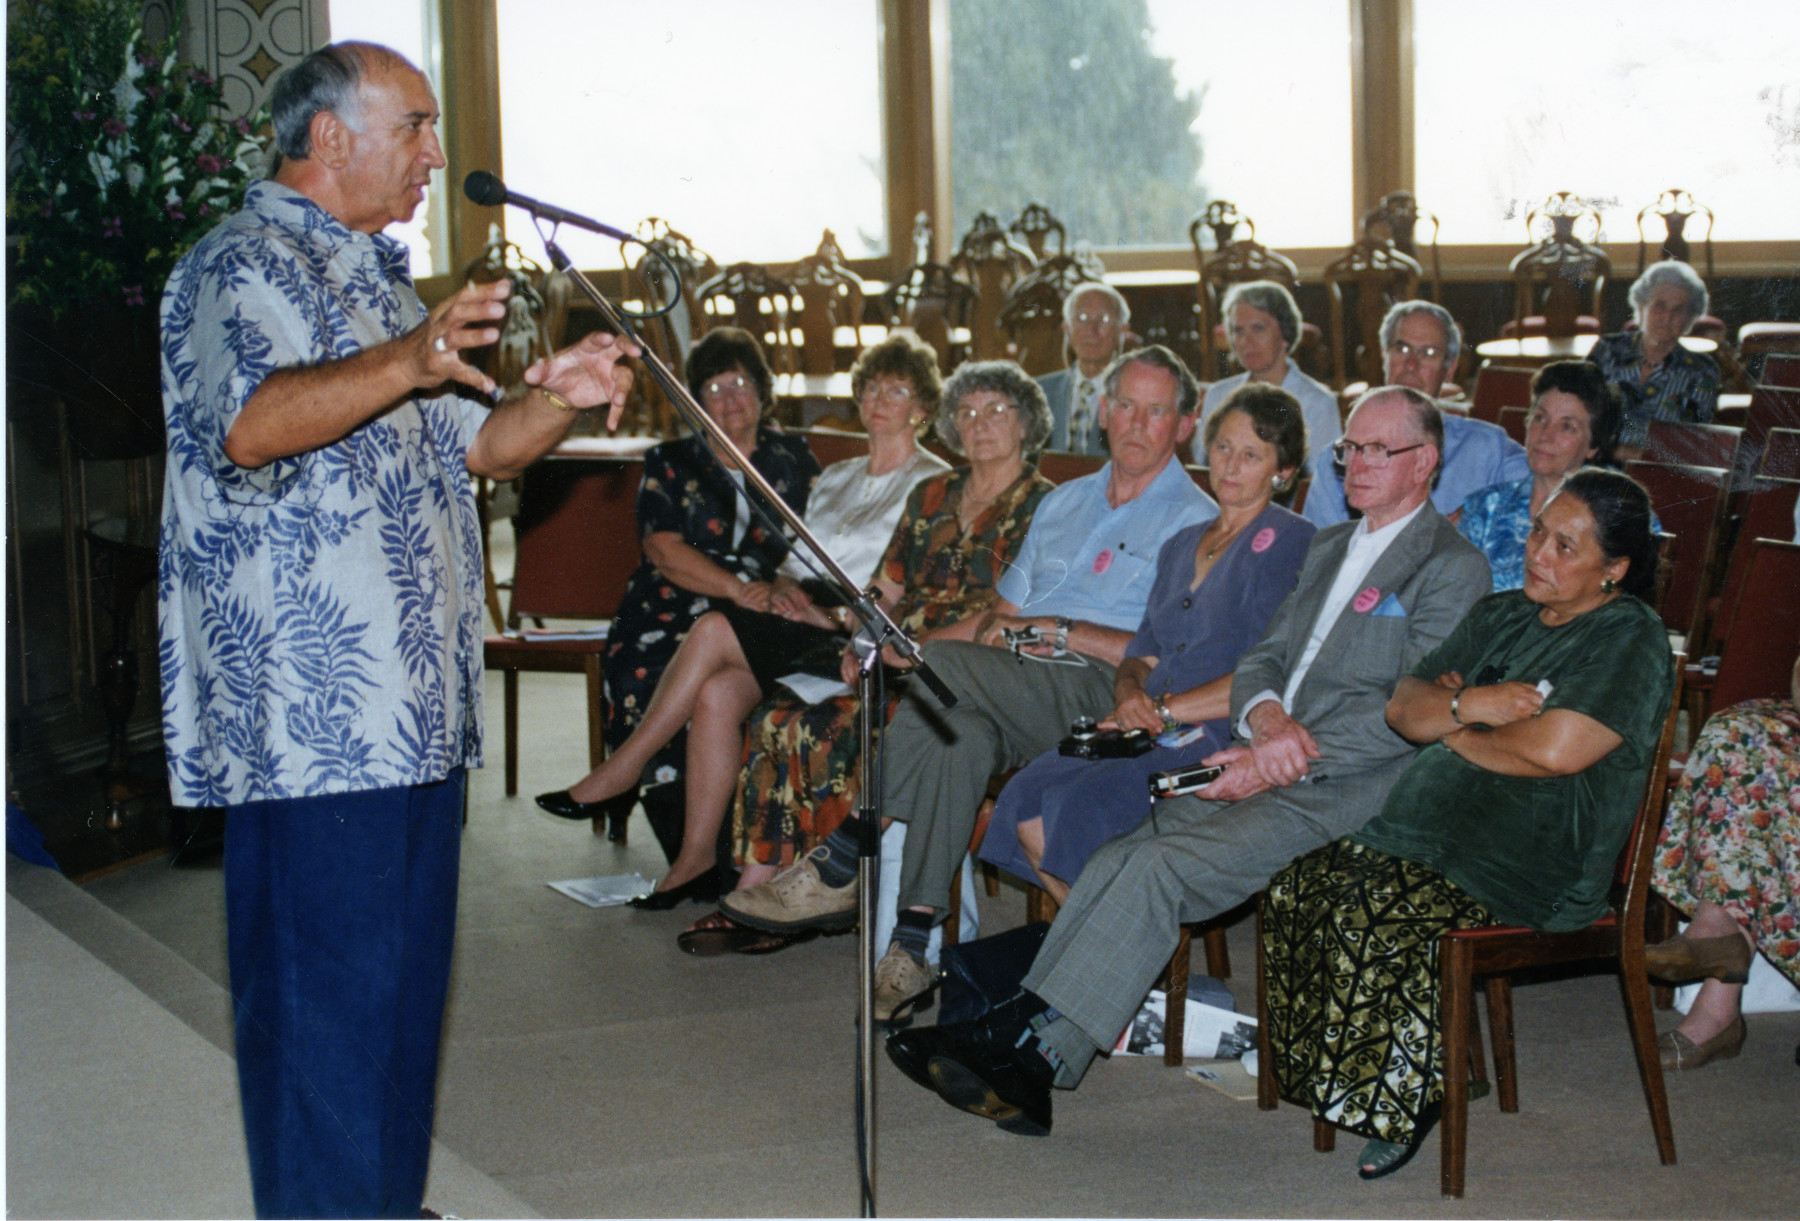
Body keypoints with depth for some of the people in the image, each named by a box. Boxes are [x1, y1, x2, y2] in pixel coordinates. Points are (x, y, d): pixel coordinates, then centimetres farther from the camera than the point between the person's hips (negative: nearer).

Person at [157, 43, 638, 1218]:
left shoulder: (379, 280, 22)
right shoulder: (242, 267, -8)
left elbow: (477, 448, 23)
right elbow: (251, 424, -27)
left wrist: (557, 396, 2)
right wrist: (409, 361, -41)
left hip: (414, 713, 10)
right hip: (312, 720, -10)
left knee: (405, 980, 15)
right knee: (327, 992, -7)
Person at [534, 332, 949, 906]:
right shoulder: (835, 478, 25)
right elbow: (793, 559, 21)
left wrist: (835, 614, -16)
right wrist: (784, 585, -3)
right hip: (799, 627, 7)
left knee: (716, 629, -25)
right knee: (716, 692, -25)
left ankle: (621, 773, -16)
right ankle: (696, 861, -21)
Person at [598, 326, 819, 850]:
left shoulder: (793, 459, 17)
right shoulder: (670, 463, 15)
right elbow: (665, 551, 0)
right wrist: (739, 589, -16)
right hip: (673, 614, 0)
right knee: (645, 678, -32)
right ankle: (689, 856, -25)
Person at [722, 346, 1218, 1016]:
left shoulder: (1197, 522, 5)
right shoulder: (1065, 502, 28)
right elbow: (1004, 608, 29)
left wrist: (1062, 631, -9)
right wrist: (993, 633, 5)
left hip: (1100, 695, -6)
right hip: (1015, 692, 6)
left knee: (942, 663, -30)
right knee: (962, 733, -32)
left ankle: (839, 868, -25)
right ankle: (914, 946, -33)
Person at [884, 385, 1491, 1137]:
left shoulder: (1452, 568, -1)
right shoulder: (1326, 548, 25)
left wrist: (1292, 758, -16)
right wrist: (1265, 713, -6)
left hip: (1345, 788, -7)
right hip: (1264, 766, 7)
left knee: (1158, 870, -26)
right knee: (1115, 861, -15)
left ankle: (1032, 1046, -26)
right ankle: (1023, 1070, -21)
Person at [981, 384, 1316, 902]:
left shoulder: (1289, 540, -1)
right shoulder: (1181, 546, 23)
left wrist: (1165, 710, -11)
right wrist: (1131, 691, -3)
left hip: (1227, 742, -7)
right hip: (1151, 737, 7)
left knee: (1081, 801, -30)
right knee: (1025, 800, -17)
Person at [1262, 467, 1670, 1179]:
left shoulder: (1630, 638, -6)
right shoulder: (1499, 617, 19)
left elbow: (1554, 750, -20)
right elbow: (1403, 709, 14)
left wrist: (1454, 730, -3)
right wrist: (1470, 704, -8)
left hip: (1536, 867, -8)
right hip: (1426, 825, 8)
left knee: (1369, 910, -29)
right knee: (1301, 884, -16)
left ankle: (1399, 1098, -12)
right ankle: (1331, 1079, -8)